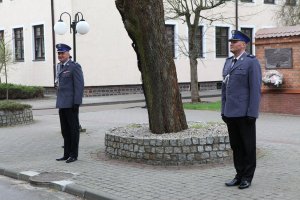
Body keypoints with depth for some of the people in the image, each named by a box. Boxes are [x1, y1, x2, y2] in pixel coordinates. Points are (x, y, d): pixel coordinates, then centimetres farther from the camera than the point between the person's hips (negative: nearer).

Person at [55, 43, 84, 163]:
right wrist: (59, 102, 15)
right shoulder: (61, 66, 16)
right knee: (65, 130, 12)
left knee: (73, 129, 0)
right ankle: (67, 154, 19)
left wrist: (76, 103, -18)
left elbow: (79, 85, -14)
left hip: (71, 104, -8)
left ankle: (74, 155, 7)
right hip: (62, 104, 8)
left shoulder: (74, 66, -9)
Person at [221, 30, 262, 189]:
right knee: (236, 146, 11)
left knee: (248, 146, 4)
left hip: (245, 114, -6)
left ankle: (247, 177, 13)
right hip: (231, 113, 7)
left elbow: (255, 89, -12)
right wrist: (224, 110, 12)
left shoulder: (251, 62, -8)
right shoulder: (228, 62, 14)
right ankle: (239, 175, 21)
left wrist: (252, 113, -16)